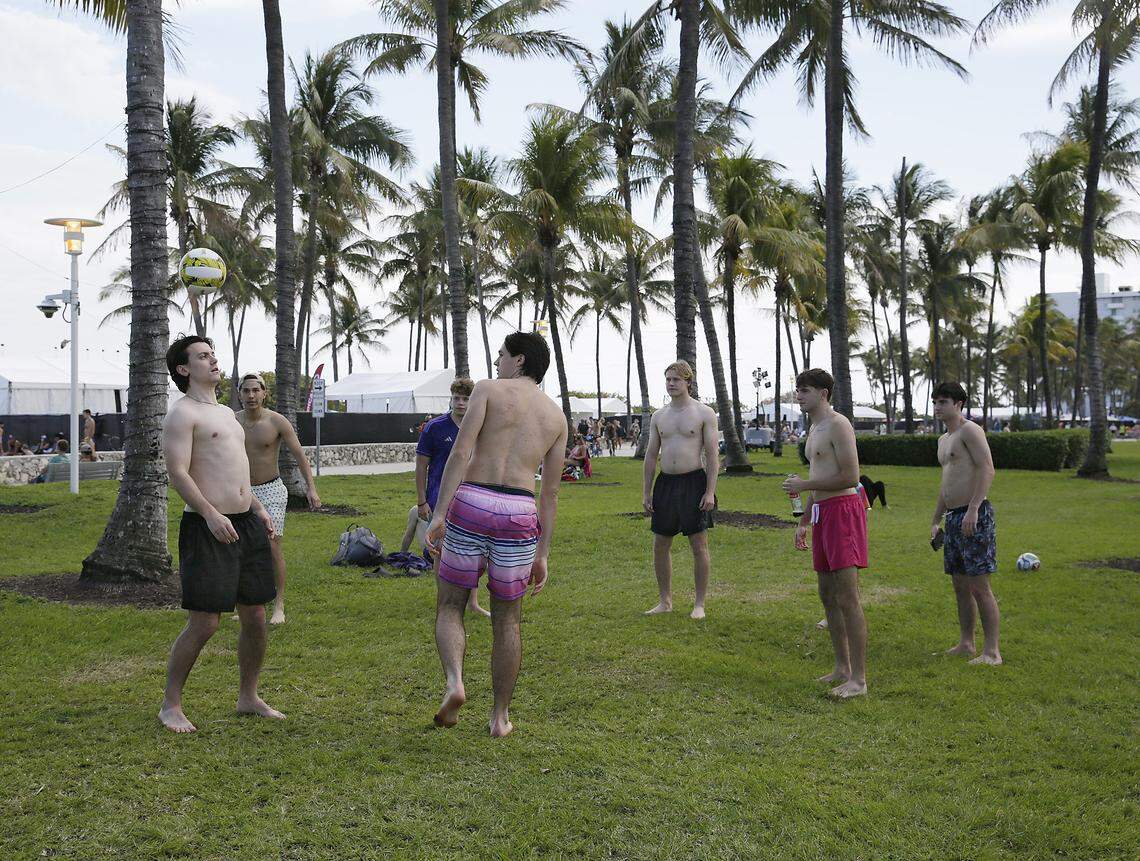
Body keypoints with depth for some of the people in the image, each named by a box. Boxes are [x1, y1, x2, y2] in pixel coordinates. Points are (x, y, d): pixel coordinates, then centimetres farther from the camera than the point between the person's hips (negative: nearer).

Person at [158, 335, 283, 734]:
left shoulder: (226, 413, 21)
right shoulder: (182, 414, -6)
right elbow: (178, 473, -16)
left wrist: (258, 508, 21)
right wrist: (211, 514, -26)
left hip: (246, 523, 8)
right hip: (207, 527, -8)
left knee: (255, 617, 10)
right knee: (203, 623, -6)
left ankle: (248, 697, 24)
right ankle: (170, 705, 10)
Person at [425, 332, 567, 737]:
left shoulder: (488, 389, 4)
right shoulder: (556, 416, 16)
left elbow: (460, 452, -9)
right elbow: (550, 492, 14)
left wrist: (438, 514, -11)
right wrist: (542, 554, 16)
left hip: (470, 506, -3)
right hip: (518, 516, 3)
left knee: (449, 607, 14)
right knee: (507, 618, 17)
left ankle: (454, 683, -10)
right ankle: (500, 716, 22)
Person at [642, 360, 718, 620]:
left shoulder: (704, 413, -2)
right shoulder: (659, 416, 11)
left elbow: (712, 455, -6)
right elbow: (651, 455, 12)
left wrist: (710, 491, -14)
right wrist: (646, 491, 7)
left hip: (694, 482, -5)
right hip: (666, 482, 5)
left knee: (699, 545, -1)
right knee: (660, 545, 7)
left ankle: (700, 604, 9)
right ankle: (665, 601, 19)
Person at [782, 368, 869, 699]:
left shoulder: (838, 425, -11)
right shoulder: (814, 429, 20)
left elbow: (850, 477, -19)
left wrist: (803, 485, -12)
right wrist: (803, 523, 23)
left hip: (843, 510, -10)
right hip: (822, 512, 10)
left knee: (848, 598, -10)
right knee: (827, 595, 13)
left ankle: (858, 679, -6)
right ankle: (842, 668, 23)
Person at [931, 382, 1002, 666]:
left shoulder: (970, 430, -8)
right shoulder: (943, 439, 20)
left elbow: (987, 469, -18)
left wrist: (973, 509, -26)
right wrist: (935, 521, 25)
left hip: (974, 516, -9)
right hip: (953, 517, 9)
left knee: (979, 586, -8)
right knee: (960, 584, 13)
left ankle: (991, 652, -3)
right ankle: (966, 643, 22)